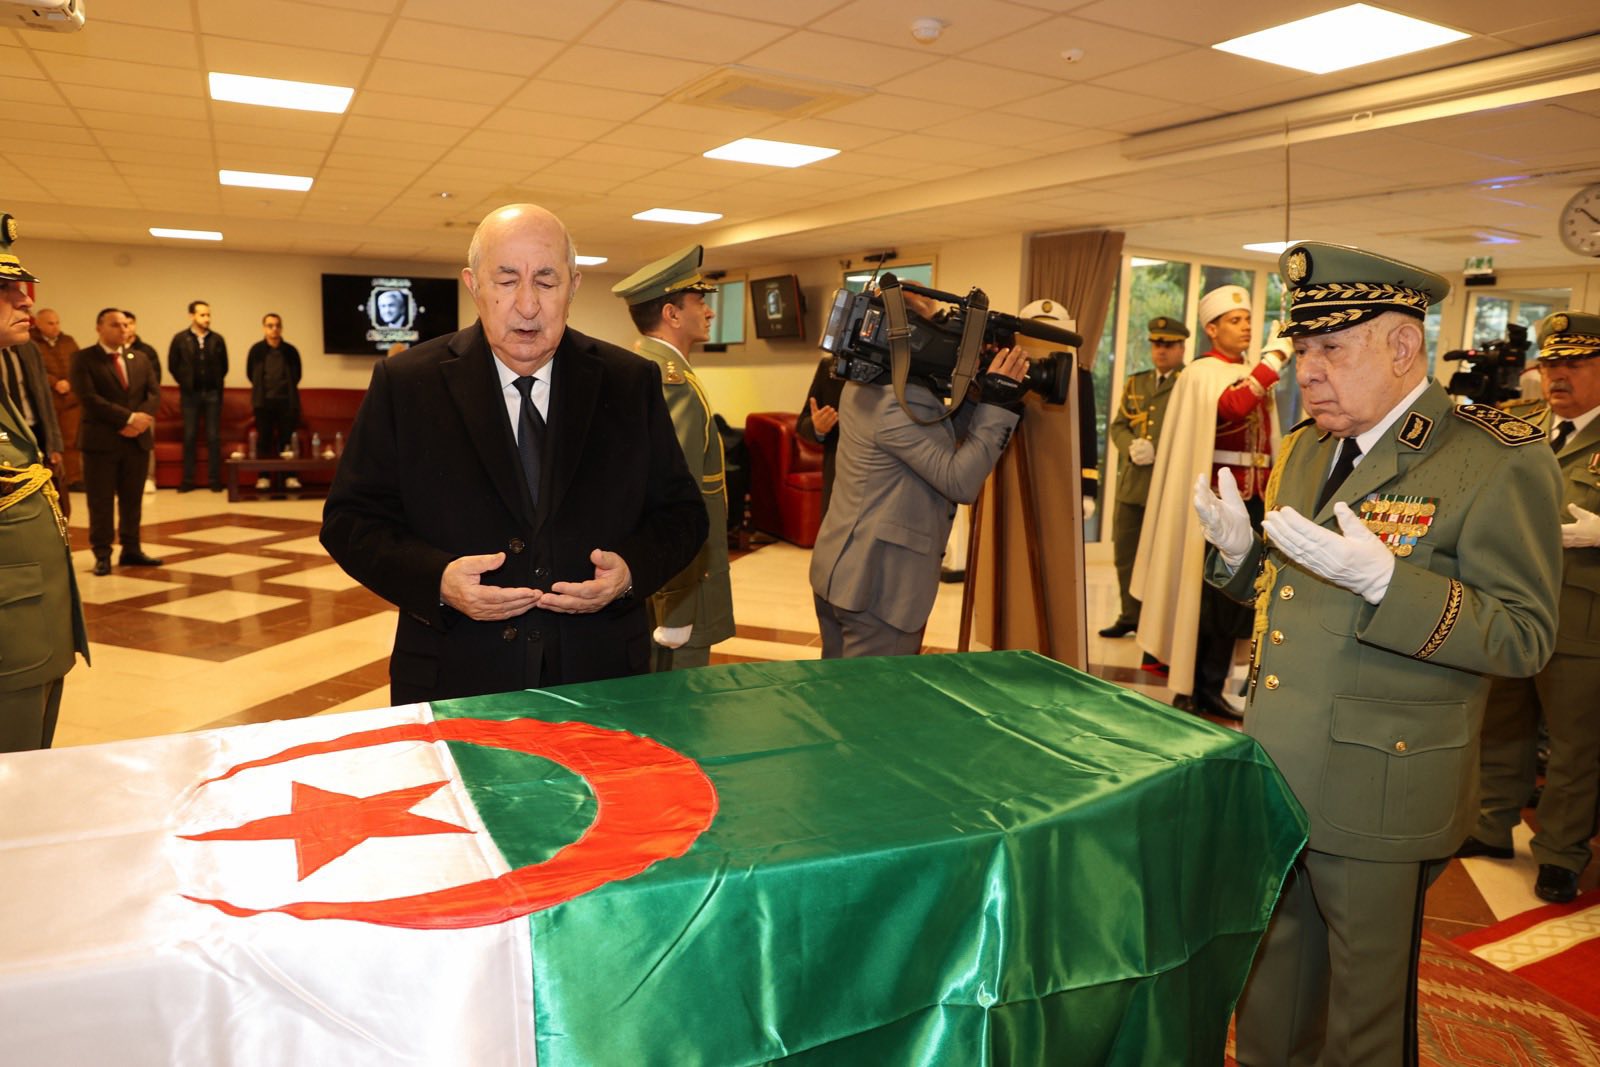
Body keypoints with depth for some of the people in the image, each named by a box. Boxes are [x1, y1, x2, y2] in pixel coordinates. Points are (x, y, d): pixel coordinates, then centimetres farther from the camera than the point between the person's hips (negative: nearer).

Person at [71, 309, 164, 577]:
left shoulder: (140, 358, 14)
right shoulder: (84, 358, -2)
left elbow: (154, 393, 6)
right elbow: (89, 397, -14)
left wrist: (141, 419, -12)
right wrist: (128, 418, -18)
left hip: (137, 439, 5)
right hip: (101, 440, -4)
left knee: (133, 499, 9)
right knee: (101, 502, 0)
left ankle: (131, 550, 17)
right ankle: (102, 555, 8)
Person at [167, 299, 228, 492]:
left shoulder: (218, 339, 2)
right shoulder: (180, 339, 0)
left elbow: (224, 366, 10)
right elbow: (173, 365, 6)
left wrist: (216, 384, 6)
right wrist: (185, 383, 5)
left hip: (213, 394, 0)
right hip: (190, 394, 0)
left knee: (213, 437, 2)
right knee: (189, 437, 4)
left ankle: (215, 480, 6)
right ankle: (188, 480, 8)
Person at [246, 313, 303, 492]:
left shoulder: (290, 351, 1)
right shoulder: (256, 350, 0)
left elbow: (297, 376, 13)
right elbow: (250, 374, 13)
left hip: (287, 401, 0)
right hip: (264, 401, 0)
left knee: (287, 439, 0)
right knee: (264, 439, 1)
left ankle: (290, 476, 4)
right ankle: (263, 476, 6)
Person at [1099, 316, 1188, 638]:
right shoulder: (1135, 383, 19)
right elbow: (1118, 426, 14)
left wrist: (1160, 452, -18)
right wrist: (1131, 447, -6)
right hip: (1132, 482, 6)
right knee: (1125, 552, 10)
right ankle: (1130, 615, 22)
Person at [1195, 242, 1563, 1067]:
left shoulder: (1499, 461, -14)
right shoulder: (1307, 447, 9)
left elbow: (1524, 636, -17)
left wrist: (1381, 579, -31)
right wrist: (1239, 548, -4)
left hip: (1380, 792, -6)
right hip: (1272, 771, 7)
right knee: (1269, 981, 22)